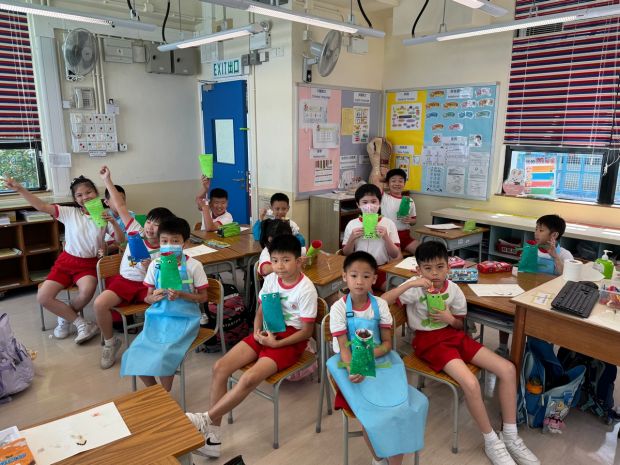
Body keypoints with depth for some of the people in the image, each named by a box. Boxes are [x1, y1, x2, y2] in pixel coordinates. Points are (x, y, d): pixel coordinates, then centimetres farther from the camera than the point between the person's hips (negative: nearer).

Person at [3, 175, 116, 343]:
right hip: (66, 261, 3)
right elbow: (42, 206, -8)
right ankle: (81, 323, -1)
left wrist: (113, 222, -24)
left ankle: (66, 316, 1)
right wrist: (20, 189, -16)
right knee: (43, 297, -13)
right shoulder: (70, 212, 0)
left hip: (90, 263, -2)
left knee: (87, 291, -34)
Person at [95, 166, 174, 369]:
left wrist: (149, 269, -30)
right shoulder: (137, 232, -3)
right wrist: (107, 180, -4)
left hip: (148, 284, -2)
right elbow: (120, 206, -3)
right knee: (100, 303, -22)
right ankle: (110, 342, 4)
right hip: (124, 280, 2)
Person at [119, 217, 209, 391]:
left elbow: (203, 297, -3)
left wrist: (181, 295, -19)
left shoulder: (193, 266, -8)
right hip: (158, 317, 5)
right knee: (134, 355, -12)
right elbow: (147, 297, 10)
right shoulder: (155, 265, 3)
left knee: (163, 355, -24)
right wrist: (154, 297, -14)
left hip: (184, 319, -4)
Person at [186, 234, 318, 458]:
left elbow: (307, 331, -13)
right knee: (220, 367, -12)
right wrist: (257, 332, -9)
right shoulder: (270, 280, 2)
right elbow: (260, 312, 12)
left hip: (289, 341, -6)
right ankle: (212, 435, -6)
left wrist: (277, 343, -19)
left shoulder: (306, 289, -16)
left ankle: (206, 419, -10)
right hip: (266, 334, 6)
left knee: (249, 378, -29)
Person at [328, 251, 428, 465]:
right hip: (351, 363, -2)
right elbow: (343, 347, -12)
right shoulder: (338, 308, -11)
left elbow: (387, 343, -3)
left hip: (378, 360, 2)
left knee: (399, 404, -17)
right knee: (368, 410, -21)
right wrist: (352, 367, -32)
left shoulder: (380, 305, -5)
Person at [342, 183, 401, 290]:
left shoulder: (388, 223, 1)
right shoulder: (352, 224, 3)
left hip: (382, 268, 0)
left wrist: (386, 237, -16)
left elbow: (395, 254, -1)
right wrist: (352, 238, -11)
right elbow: (346, 254, 6)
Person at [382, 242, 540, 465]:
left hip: (453, 334, 6)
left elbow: (459, 324, 10)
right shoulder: (414, 288, -15)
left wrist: (449, 319, -14)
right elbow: (382, 301, -27)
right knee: (471, 383, -28)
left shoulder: (453, 289, -2)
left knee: (508, 369, -7)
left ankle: (510, 437, 7)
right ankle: (491, 441, -2)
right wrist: (409, 284, -33)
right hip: (429, 340, -6)